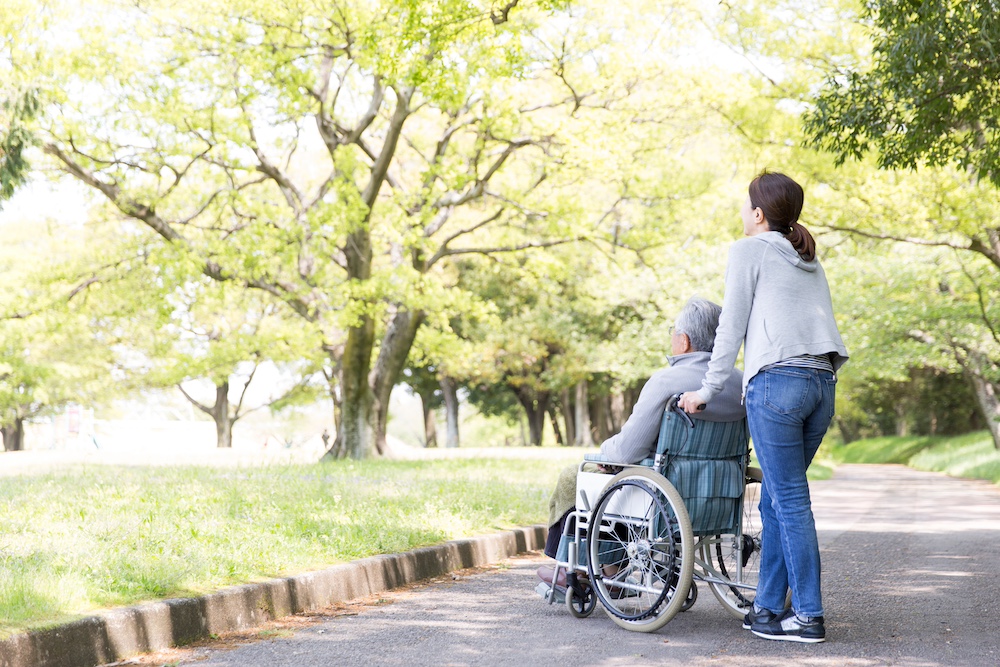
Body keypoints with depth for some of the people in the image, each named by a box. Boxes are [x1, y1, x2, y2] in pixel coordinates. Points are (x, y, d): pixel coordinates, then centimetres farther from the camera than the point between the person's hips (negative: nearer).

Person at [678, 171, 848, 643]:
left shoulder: (749, 250, 5)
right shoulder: (810, 261, 26)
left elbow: (731, 328, 2)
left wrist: (709, 391, 7)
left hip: (778, 379, -7)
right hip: (823, 383, 7)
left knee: (790, 502, -5)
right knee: (776, 501, 12)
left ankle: (809, 616, -4)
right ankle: (768, 608, 13)